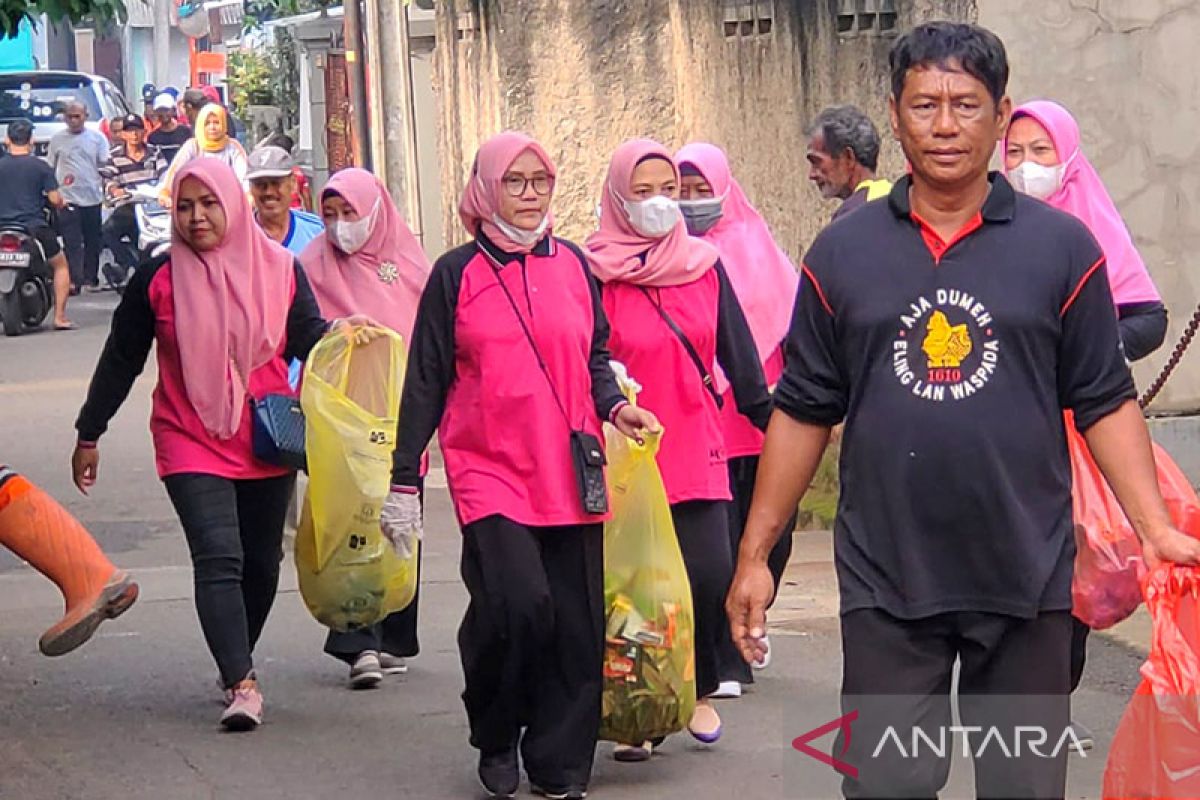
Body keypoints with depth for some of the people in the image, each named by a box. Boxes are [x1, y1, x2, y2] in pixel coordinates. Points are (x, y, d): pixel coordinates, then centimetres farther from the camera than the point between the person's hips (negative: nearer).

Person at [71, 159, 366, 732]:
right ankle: (242, 684, -23)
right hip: (191, 445, -3)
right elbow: (121, 360, 7)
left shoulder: (280, 270, 1)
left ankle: (237, 663, 31)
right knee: (218, 556, -16)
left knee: (261, 561, 11)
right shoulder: (158, 278, -1)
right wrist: (89, 435, 10)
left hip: (267, 446, 3)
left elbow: (306, 338, 8)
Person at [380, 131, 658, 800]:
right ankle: (496, 738, 5)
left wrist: (616, 405, -3)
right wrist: (404, 479, 3)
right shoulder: (456, 274, 3)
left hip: (570, 471, 3)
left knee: (575, 624, 1)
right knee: (517, 603, -19)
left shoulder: (572, 265, 10)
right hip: (488, 469, -3)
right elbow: (427, 381, 5)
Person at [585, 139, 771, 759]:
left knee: (710, 574, -10)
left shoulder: (704, 267, 9)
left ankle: (699, 689, 13)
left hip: (696, 449, 2)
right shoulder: (595, 273, -2)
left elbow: (739, 356, 14)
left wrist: (772, 421, 12)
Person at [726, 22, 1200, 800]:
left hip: (1026, 580, 0)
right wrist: (756, 553, 6)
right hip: (885, 582, 1)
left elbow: (1105, 403, 2)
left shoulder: (1062, 247, 1)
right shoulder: (842, 254, 5)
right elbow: (804, 412, 8)